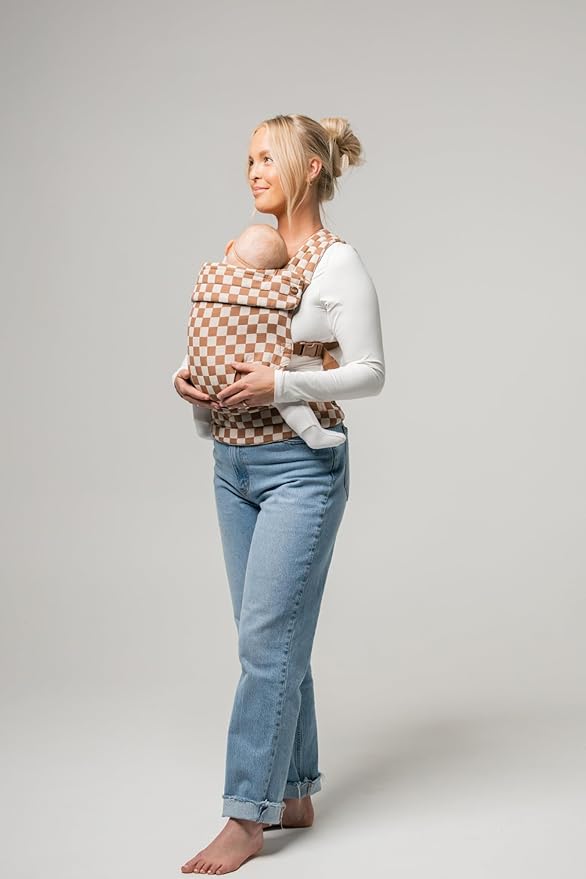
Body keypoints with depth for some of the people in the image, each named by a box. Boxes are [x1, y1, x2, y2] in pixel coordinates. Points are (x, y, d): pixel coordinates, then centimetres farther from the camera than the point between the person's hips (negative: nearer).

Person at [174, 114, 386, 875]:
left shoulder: (338, 264, -9)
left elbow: (370, 373, -12)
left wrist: (282, 384, -22)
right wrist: (190, 378, -1)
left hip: (299, 468, -7)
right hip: (234, 464, 8)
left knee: (268, 639, -7)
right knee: (273, 637, 12)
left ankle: (247, 816, 1)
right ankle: (294, 793, 23)